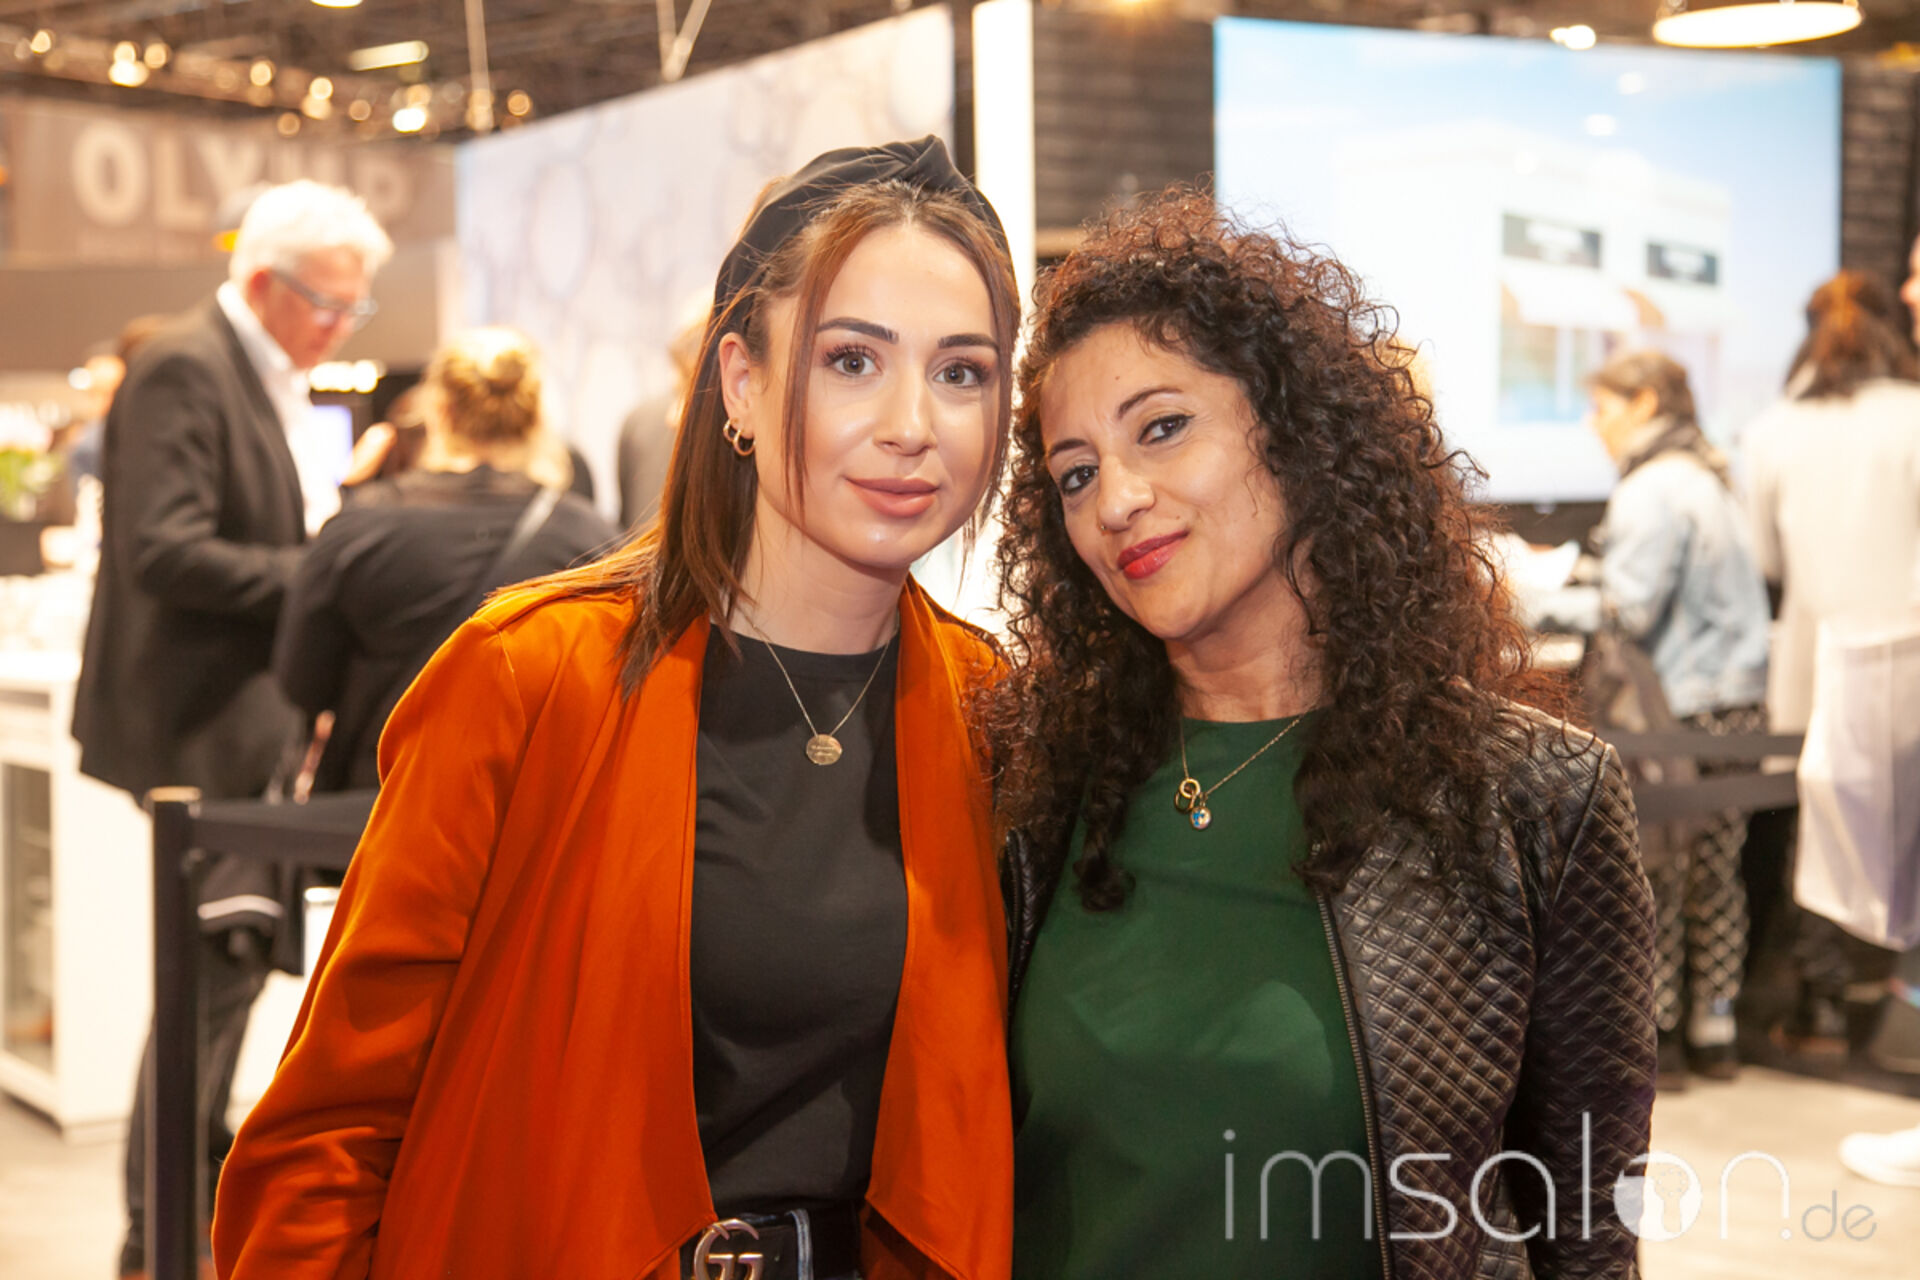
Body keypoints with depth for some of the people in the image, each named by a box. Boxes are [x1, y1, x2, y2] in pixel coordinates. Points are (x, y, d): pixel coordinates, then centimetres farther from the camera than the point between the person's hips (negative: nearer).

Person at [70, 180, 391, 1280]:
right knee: (220, 963, -8)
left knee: (230, 961, 17)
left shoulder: (271, 380, 16)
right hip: (203, 727, -10)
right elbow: (166, 553, -23)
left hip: (247, 722, 10)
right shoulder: (183, 368, -15)